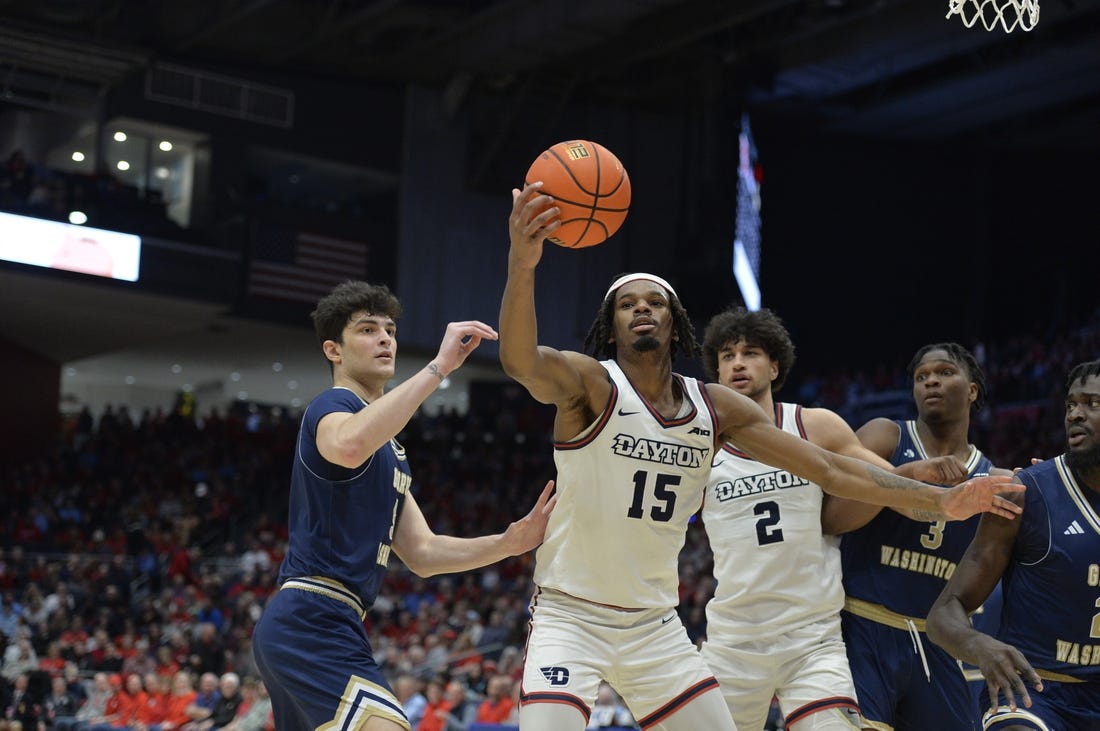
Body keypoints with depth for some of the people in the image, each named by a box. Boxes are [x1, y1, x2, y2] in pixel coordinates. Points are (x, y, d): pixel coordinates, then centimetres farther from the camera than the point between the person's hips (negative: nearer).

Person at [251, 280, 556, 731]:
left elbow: (421, 553, 19)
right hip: (314, 620, -11)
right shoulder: (332, 407, -6)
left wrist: (506, 543, 4)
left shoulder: (389, 448, 23)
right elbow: (349, 446, -34)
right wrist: (439, 366, -32)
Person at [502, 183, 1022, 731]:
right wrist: (521, 266, -55)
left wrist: (939, 501, -2)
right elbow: (520, 362, -36)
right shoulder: (589, 382, -13)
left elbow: (829, 468, 5)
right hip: (569, 617, -5)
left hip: (656, 626, 5)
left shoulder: (716, 408, 2)